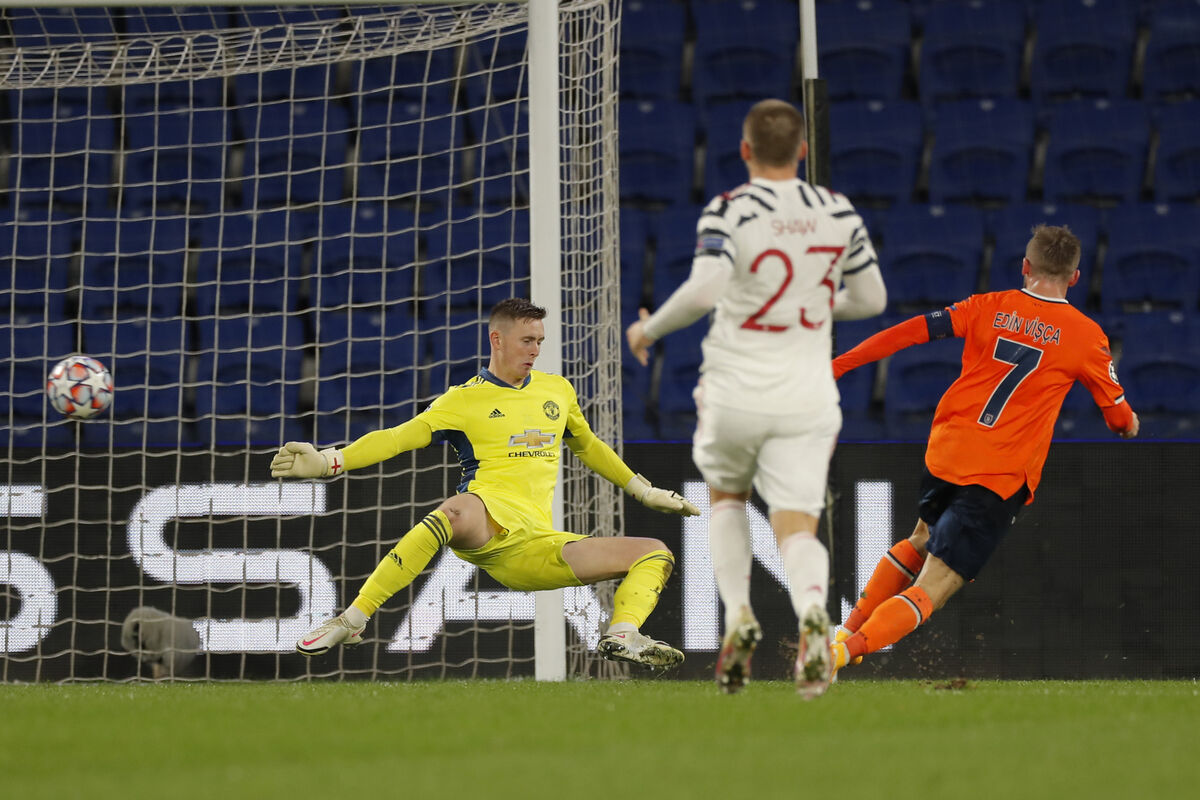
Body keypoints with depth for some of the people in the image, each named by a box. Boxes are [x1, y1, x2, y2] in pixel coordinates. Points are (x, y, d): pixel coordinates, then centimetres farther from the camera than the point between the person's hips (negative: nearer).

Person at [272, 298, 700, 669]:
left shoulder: (558, 390, 24)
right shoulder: (464, 400, 8)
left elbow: (587, 446, 40)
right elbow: (397, 438, 1)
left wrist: (644, 491, 44)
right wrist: (328, 461, -13)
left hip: (536, 544, 6)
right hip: (489, 515, -6)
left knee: (655, 554, -3)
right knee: (458, 511, -43)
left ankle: (622, 637, -31)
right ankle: (351, 621, -43)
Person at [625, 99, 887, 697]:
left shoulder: (729, 211, -10)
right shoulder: (839, 213, 3)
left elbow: (704, 289, -25)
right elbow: (871, 298, 13)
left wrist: (650, 329, -8)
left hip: (735, 394, -2)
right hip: (808, 396, 2)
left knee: (725, 496, 26)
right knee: (797, 529, 0)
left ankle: (738, 615, 7)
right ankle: (811, 609, -33)